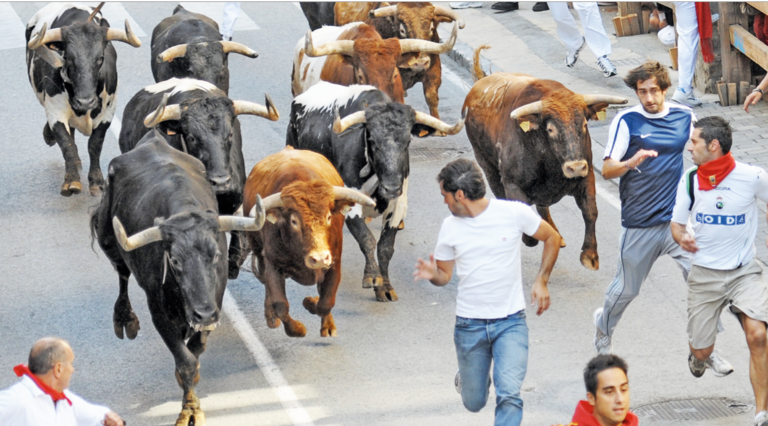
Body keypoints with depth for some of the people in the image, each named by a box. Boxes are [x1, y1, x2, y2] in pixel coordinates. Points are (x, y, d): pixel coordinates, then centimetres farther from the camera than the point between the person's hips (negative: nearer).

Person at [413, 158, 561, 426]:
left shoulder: (514, 213, -8)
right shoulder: (450, 227, 1)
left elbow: (552, 239, 7)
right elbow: (445, 274, 10)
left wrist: (541, 281, -2)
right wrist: (432, 274, -14)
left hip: (510, 322, -3)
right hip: (469, 325, 3)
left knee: (509, 396, -20)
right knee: (474, 403, 12)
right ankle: (467, 379, 46)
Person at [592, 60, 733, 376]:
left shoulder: (684, 116, 3)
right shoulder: (626, 121, -7)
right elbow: (607, 170, -11)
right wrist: (632, 162, -30)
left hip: (679, 217, 2)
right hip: (640, 224, -2)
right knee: (627, 288, 11)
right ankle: (603, 328, 41)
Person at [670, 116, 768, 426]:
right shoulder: (689, 181, -4)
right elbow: (677, 223, 6)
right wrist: (681, 238, -16)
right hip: (705, 272, 2)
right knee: (702, 351, 4)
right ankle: (697, 357, 46)